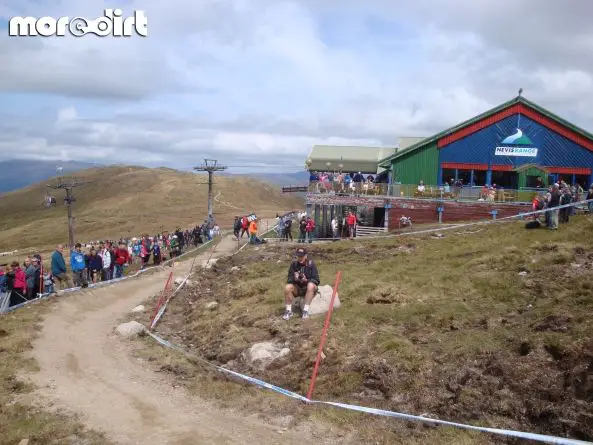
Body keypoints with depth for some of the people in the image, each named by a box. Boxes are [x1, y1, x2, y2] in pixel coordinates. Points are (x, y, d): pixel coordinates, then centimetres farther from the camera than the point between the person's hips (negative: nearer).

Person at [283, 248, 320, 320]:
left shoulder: (311, 264, -11)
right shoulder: (294, 264, -4)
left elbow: (316, 281, -13)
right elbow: (289, 280, -3)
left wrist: (306, 280, -30)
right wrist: (294, 279, -26)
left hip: (309, 289, -2)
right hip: (297, 288, 2)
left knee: (311, 285, -35)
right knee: (287, 287, -26)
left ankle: (305, 310, -31)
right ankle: (288, 311, -12)